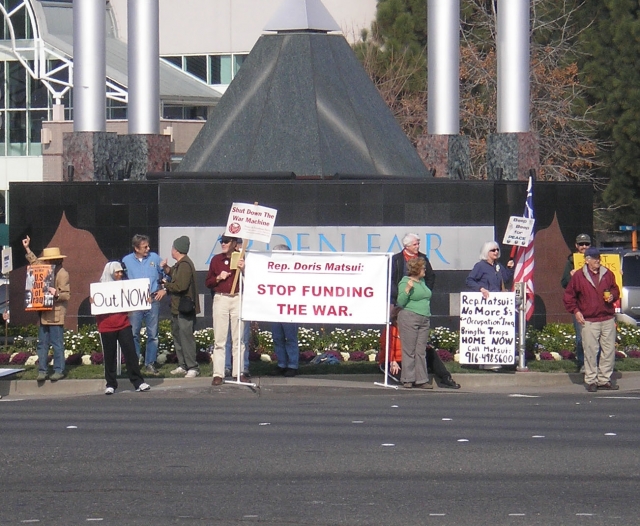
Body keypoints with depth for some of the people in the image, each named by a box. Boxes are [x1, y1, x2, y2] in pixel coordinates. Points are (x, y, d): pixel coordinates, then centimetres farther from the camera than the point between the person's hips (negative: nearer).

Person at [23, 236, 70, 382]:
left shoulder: (62, 274, -10)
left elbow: (66, 294, -12)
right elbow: (35, 262, 33)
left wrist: (56, 294, -29)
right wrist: (27, 249, 32)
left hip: (56, 314, -9)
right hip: (44, 314, 9)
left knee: (57, 343, -3)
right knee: (42, 344, 8)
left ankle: (59, 370, 1)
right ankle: (42, 370, 10)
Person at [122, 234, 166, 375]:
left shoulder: (154, 258, 7)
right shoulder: (126, 261, 5)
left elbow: (165, 274, 16)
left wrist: (163, 289, 6)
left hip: (153, 300, 1)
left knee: (153, 334, 2)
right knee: (133, 334, -2)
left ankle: (150, 363, 8)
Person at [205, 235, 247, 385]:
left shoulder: (241, 259, 4)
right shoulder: (216, 260, 9)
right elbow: (208, 283, 14)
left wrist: (243, 270, -14)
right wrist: (218, 278, -5)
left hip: (238, 298, -1)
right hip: (220, 299, 1)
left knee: (238, 338, 3)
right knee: (219, 338, -2)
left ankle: (238, 372, 9)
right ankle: (218, 374, -3)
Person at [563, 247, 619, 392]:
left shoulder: (607, 274, 10)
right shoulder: (578, 276, 1)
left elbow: (615, 289, 23)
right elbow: (568, 296, 6)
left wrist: (613, 296, 1)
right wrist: (575, 311, -4)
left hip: (608, 319, 3)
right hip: (588, 320, -3)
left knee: (609, 351, 3)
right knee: (590, 351, -5)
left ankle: (605, 380, 11)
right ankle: (591, 380, 2)